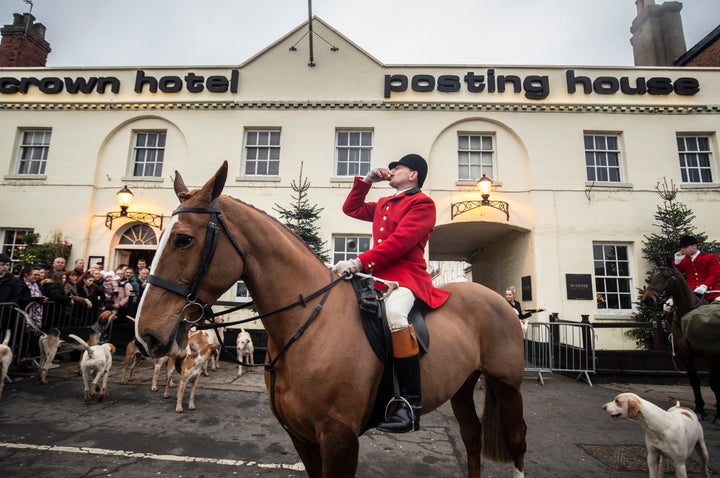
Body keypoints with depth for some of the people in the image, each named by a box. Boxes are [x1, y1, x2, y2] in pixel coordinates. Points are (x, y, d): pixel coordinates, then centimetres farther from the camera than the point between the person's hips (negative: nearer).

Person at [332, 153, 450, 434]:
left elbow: (400, 241, -16)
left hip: (406, 275, -9)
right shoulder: (383, 205, 26)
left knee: (392, 312, -38)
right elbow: (351, 209, 32)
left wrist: (360, 262, -24)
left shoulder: (422, 203, -1)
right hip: (378, 275, 9)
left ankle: (410, 403, -30)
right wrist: (367, 180, 22)